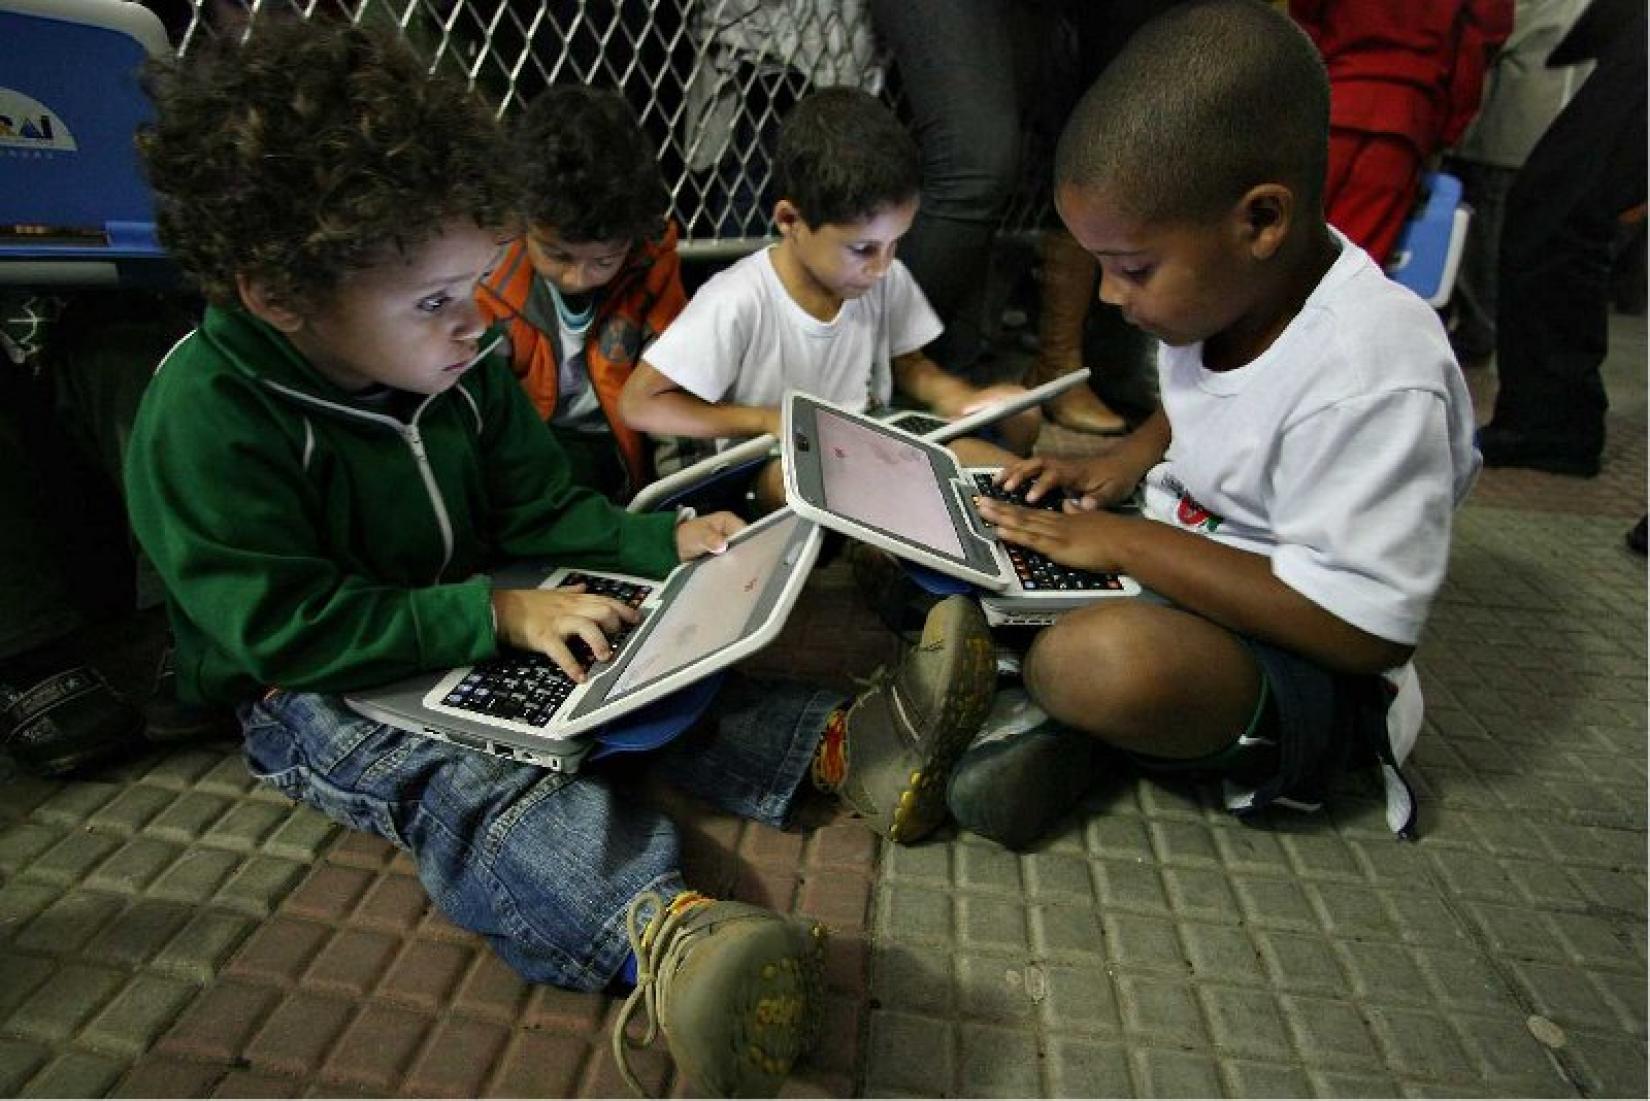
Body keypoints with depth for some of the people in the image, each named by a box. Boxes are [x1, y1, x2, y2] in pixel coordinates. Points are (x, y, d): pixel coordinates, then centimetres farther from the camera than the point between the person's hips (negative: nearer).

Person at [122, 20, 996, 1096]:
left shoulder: (465, 371, 0)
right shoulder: (206, 416, -20)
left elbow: (542, 511, 6)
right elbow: (284, 626, -22)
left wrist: (669, 542, -10)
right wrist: (501, 612, -28)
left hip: (481, 634, 7)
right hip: (318, 693, -6)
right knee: (470, 782, -37)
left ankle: (849, 741, -31)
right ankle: (654, 924, -62)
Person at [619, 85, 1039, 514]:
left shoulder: (888, 278, -7)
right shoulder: (739, 303, -23)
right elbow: (639, 402, -19)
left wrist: (955, 397, -12)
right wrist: (769, 420, -24)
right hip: (771, 474, -4)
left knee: (1019, 417, -10)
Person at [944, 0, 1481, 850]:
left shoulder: (1373, 379, -28)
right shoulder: (1224, 288, -3)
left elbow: (1365, 631, -27)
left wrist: (1129, 542, -26)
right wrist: (1122, 464, -2)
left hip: (1304, 666, -8)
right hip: (1173, 564, 9)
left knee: (1104, 661, -41)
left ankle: (1044, 693, -8)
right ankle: (1058, 713, -11)